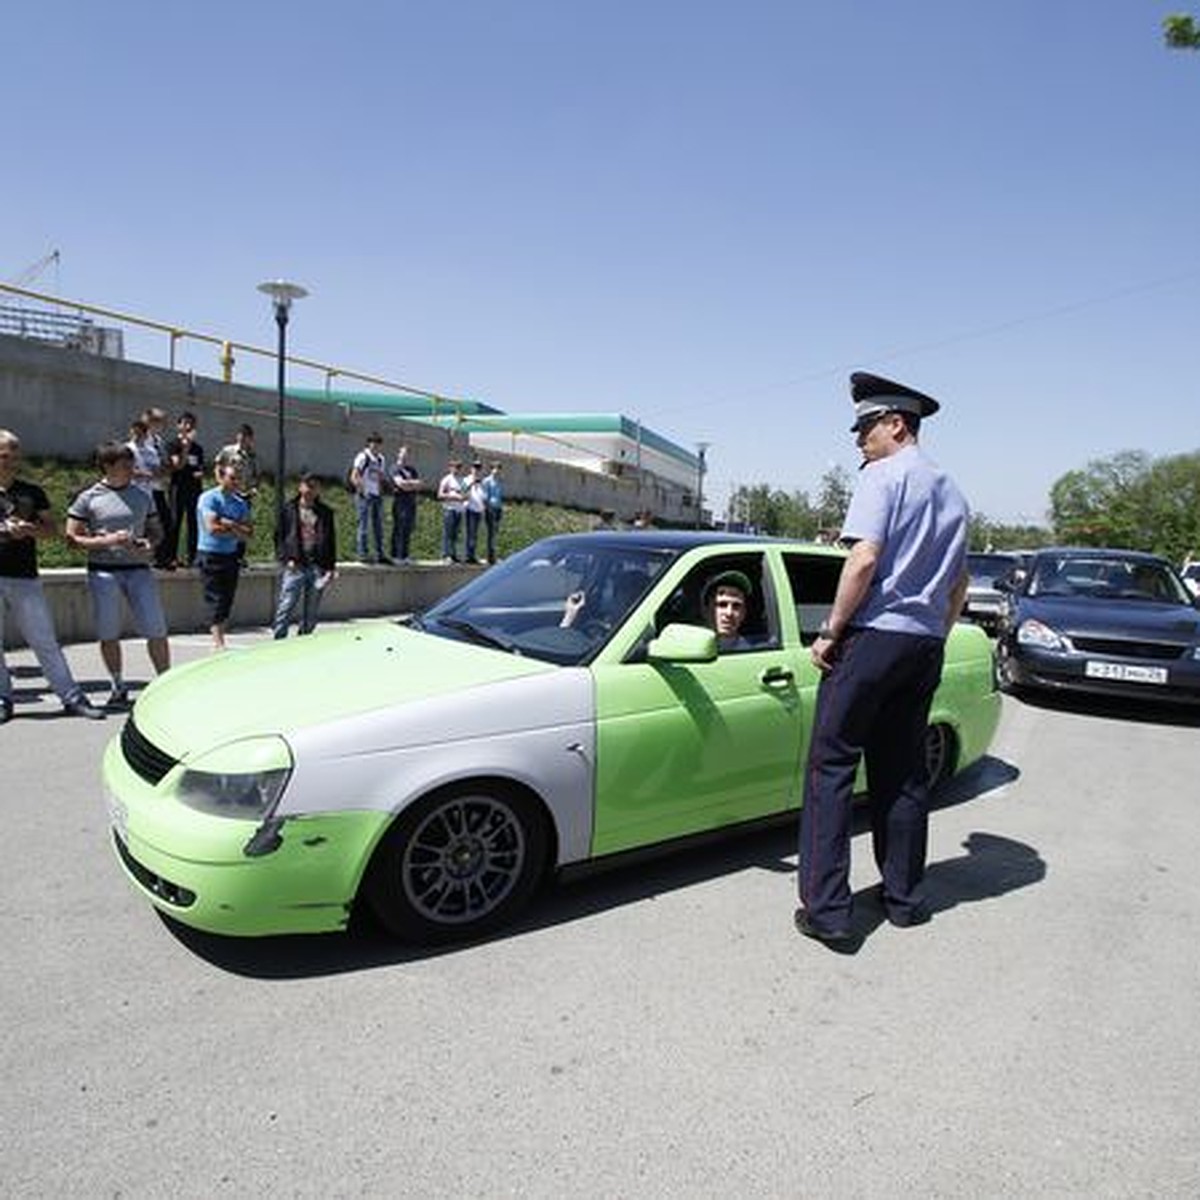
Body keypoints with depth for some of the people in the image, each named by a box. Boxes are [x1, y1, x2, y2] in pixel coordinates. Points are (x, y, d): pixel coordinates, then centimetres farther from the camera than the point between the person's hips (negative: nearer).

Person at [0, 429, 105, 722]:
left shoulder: (32, 492, 12)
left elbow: (52, 528, 12)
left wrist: (31, 529, -10)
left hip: (26, 578, 1)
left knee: (45, 641, 2)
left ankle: (72, 697, 3)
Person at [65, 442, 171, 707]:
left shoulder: (142, 496, 10)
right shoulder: (88, 498, 0)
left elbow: (154, 530, 18)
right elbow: (72, 538, -1)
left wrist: (149, 543, -4)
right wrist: (108, 540, -14)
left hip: (138, 569, 2)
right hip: (103, 571, -2)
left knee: (156, 629, -4)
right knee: (108, 633, 7)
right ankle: (119, 686, 21)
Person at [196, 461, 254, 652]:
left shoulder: (240, 502, 11)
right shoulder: (209, 498, -7)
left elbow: (249, 533, 4)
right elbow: (212, 528, -17)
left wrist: (229, 524, -11)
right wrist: (237, 530, -5)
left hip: (231, 556, 6)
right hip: (211, 555, -6)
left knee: (227, 601, 8)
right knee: (216, 600, -8)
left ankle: (218, 639, 17)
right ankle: (218, 643, -7)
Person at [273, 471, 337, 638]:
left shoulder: (326, 512, 11)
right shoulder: (289, 509, 5)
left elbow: (331, 541, 12)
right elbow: (280, 537, 5)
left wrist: (331, 567, 3)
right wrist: (286, 559, -8)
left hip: (318, 567, 3)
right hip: (295, 567, -2)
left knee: (311, 614, 7)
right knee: (285, 609, -7)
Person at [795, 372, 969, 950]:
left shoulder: (883, 474, -6)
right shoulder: (951, 491, 19)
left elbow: (865, 559, -18)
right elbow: (960, 583, 23)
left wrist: (830, 631, -13)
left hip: (874, 636, -8)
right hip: (926, 644, 8)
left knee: (830, 766, -4)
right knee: (904, 772, 15)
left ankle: (827, 910, -5)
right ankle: (904, 897, 23)